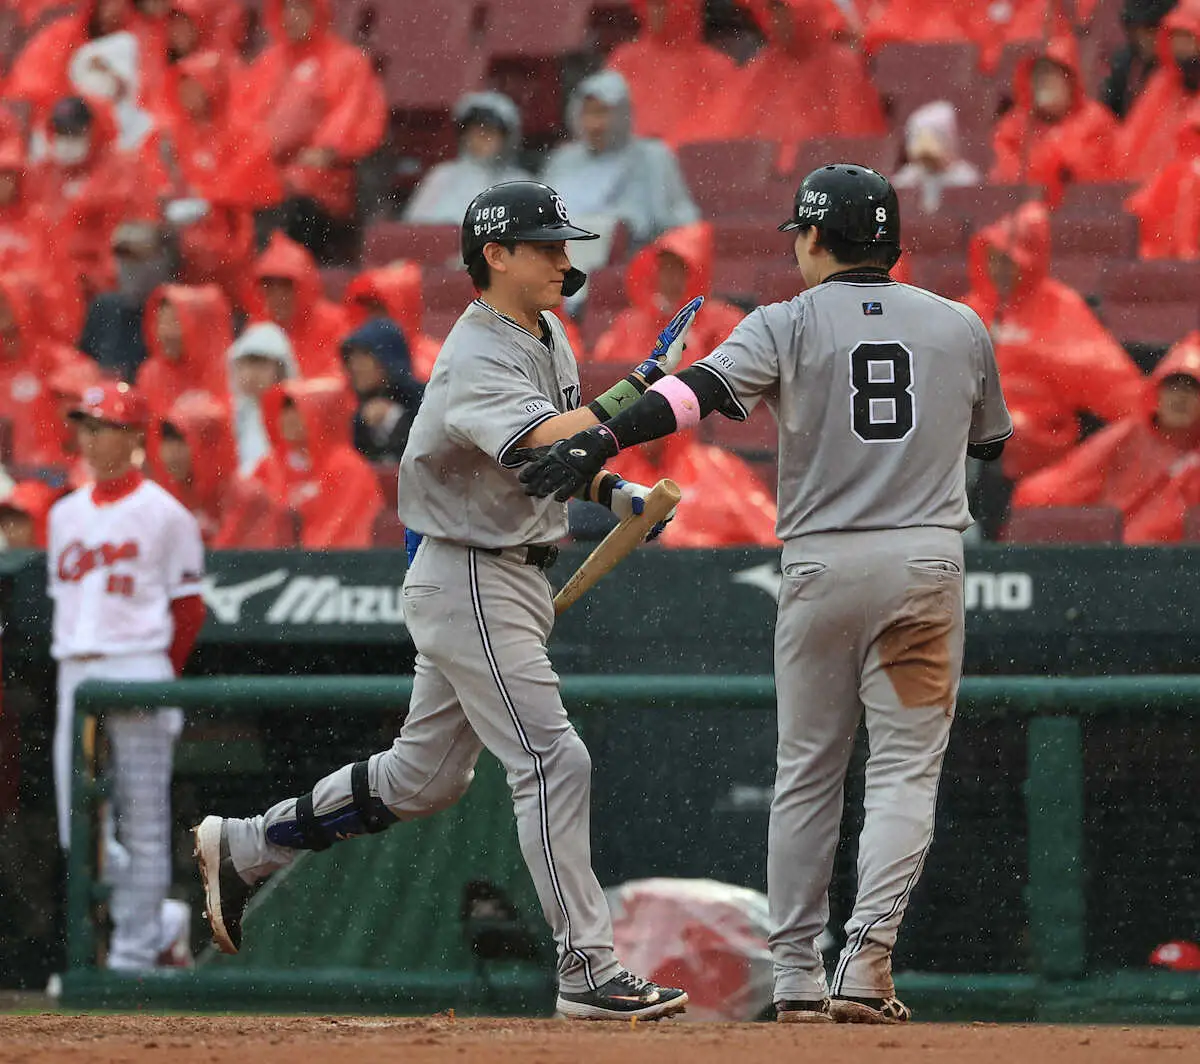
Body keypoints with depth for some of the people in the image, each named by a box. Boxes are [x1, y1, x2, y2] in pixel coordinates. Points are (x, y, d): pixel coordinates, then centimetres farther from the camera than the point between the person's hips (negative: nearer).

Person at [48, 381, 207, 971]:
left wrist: (159, 676, -1)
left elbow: (188, 610, 0)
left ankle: (135, 948, 0)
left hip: (137, 668, -6)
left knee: (142, 817, -3)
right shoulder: (66, 514, 15)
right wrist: (73, 663, 10)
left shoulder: (163, 513, -2)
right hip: (74, 673, 6)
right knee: (79, 824, 2)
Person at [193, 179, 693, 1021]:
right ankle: (590, 972, -12)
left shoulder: (548, 336, 10)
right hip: (469, 580, -10)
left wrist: (622, 495, 6)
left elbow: (566, 450, 22)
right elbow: (542, 441, -37)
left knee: (426, 776, 17)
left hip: (517, 575, 10)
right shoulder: (478, 361, -21)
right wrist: (636, 391, -35)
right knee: (554, 762, -14)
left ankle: (244, 849, 29)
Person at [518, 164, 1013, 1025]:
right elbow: (990, 443, 21)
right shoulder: (961, 328, 8)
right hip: (927, 563, 1)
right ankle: (867, 962, -13)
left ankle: (796, 977, 9)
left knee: (807, 771, 9)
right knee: (906, 768, 2)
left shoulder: (791, 325, -1)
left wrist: (601, 442, -26)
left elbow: (700, 390, -18)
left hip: (821, 563, -1)